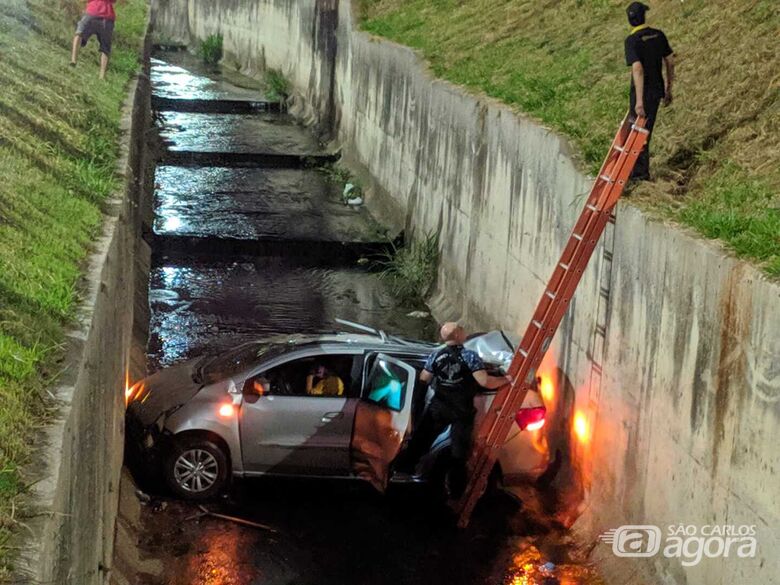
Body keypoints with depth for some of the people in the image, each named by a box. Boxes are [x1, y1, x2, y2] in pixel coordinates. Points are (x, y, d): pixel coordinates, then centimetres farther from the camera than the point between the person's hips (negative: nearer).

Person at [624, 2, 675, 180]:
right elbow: (670, 62, 8)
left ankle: (641, 172, 13)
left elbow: (637, 69, -26)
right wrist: (668, 89, 18)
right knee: (646, 129, 19)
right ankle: (637, 168, 31)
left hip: (642, 92, -7)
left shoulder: (632, 40, -17)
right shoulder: (659, 35, 4)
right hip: (657, 90, 7)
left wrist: (639, 100, -27)